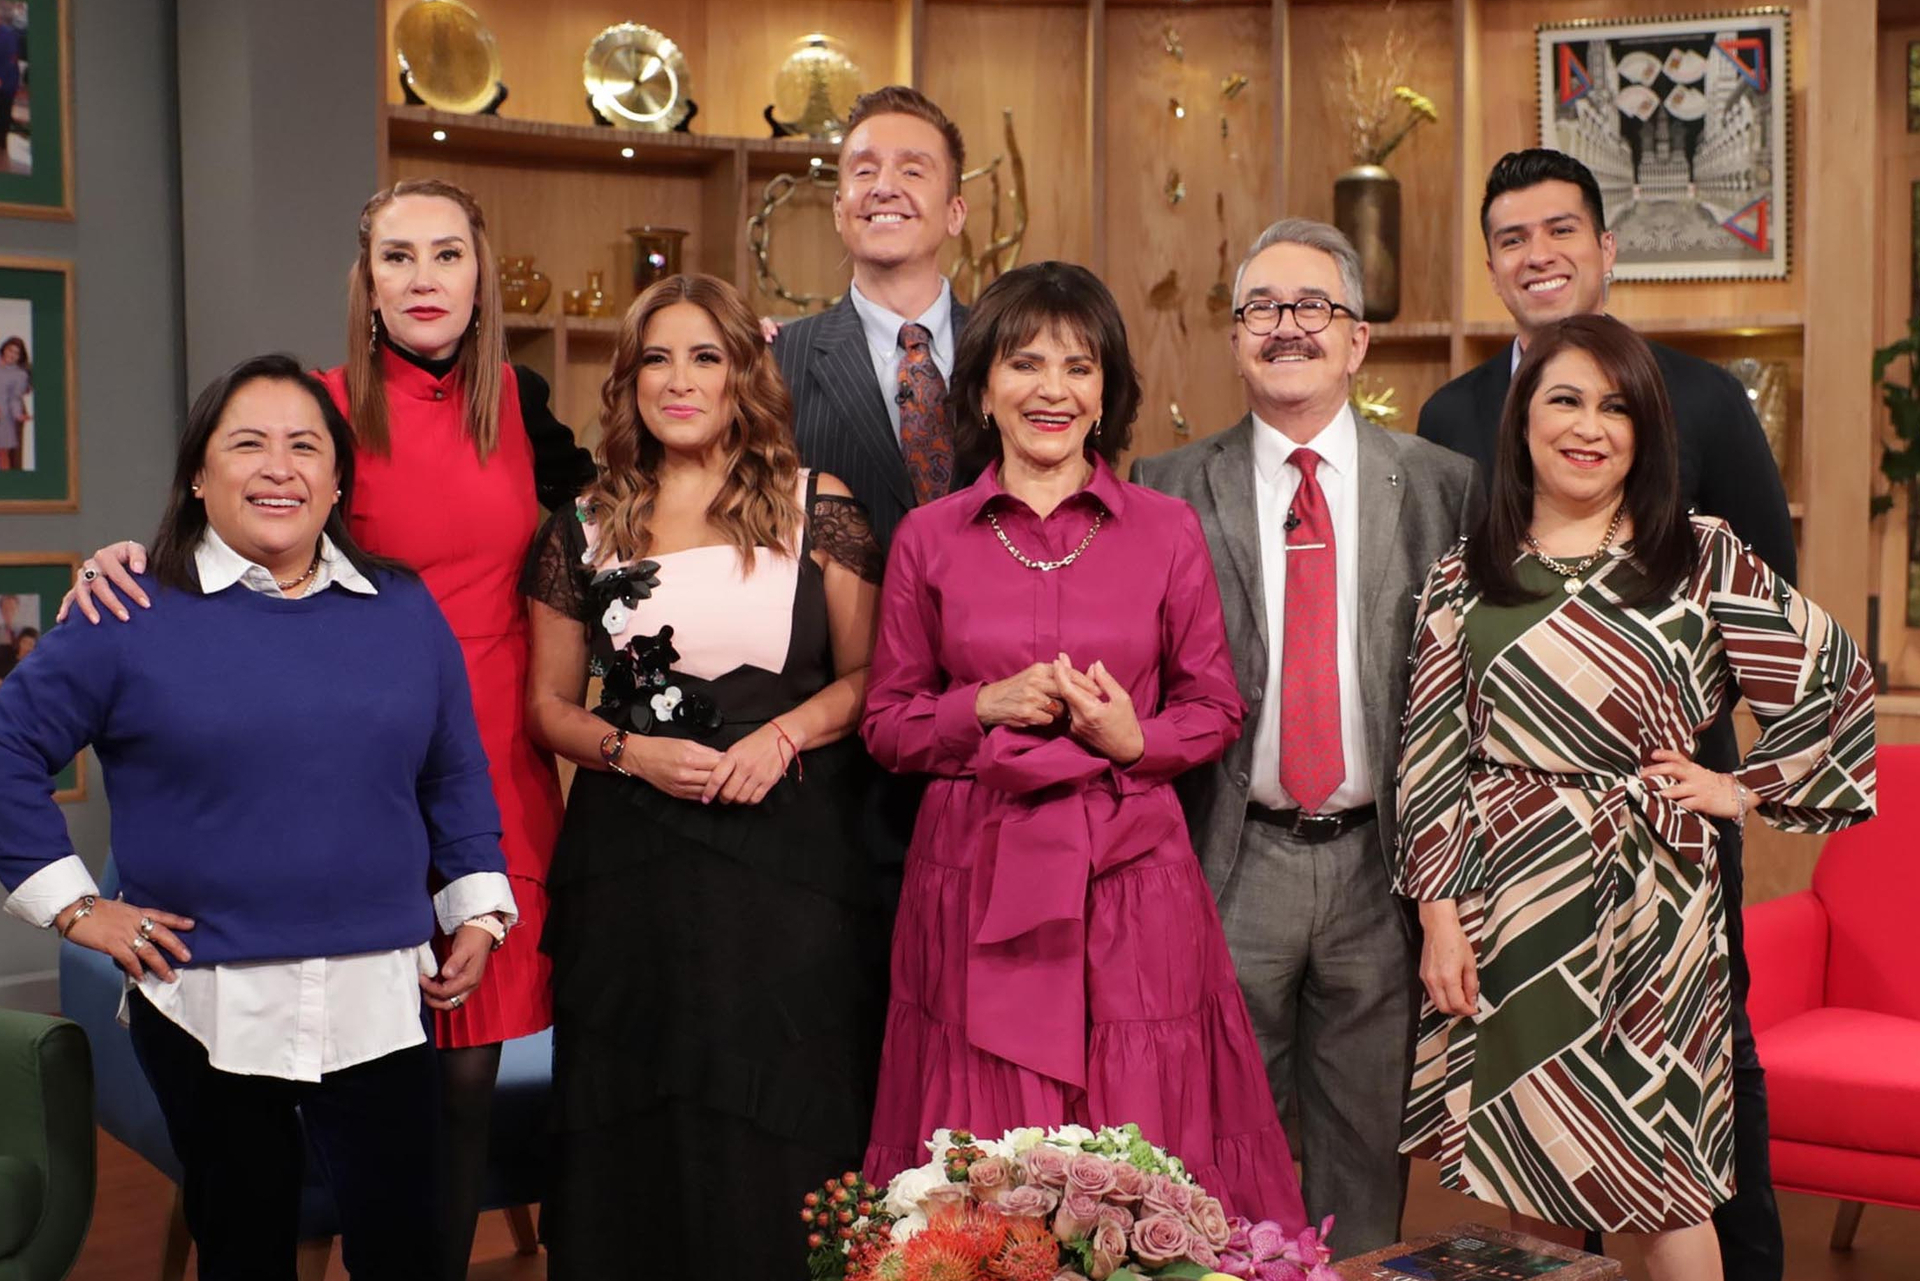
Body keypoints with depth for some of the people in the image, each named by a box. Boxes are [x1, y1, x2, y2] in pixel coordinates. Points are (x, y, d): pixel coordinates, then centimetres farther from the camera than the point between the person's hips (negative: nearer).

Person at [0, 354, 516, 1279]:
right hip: (207, 1002, -2)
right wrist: (74, 905, -5)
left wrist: (479, 912, 7)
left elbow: (458, 775, 13)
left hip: (377, 996, 2)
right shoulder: (135, 617, -3)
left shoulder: (404, 611, 6)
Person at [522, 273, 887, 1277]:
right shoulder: (586, 532, 8)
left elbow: (869, 675, 6)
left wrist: (786, 732, -12)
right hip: (631, 864, 2)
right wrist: (631, 750, -6)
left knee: (777, 1121, 1)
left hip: (785, 855, -1)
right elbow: (548, 703, 12)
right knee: (631, 1126, 5)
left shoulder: (817, 512, 3)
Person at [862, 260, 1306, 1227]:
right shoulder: (928, 539, 4)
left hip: (1131, 876, 0)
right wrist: (990, 706, -9)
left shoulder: (1168, 531, 4)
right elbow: (887, 723, 8)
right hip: (976, 882, 0)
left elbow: (1216, 711, 9)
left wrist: (1135, 739, -11)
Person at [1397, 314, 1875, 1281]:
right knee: (1532, 1170, 9)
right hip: (1510, 904, 2)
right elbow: (1431, 755, 2)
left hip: (1647, 903, -1)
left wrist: (1746, 789, 4)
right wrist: (1439, 915, -3)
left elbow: (1837, 682, 6)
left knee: (1662, 1172, 3)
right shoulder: (1465, 575, 5)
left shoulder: (1703, 558, 1)